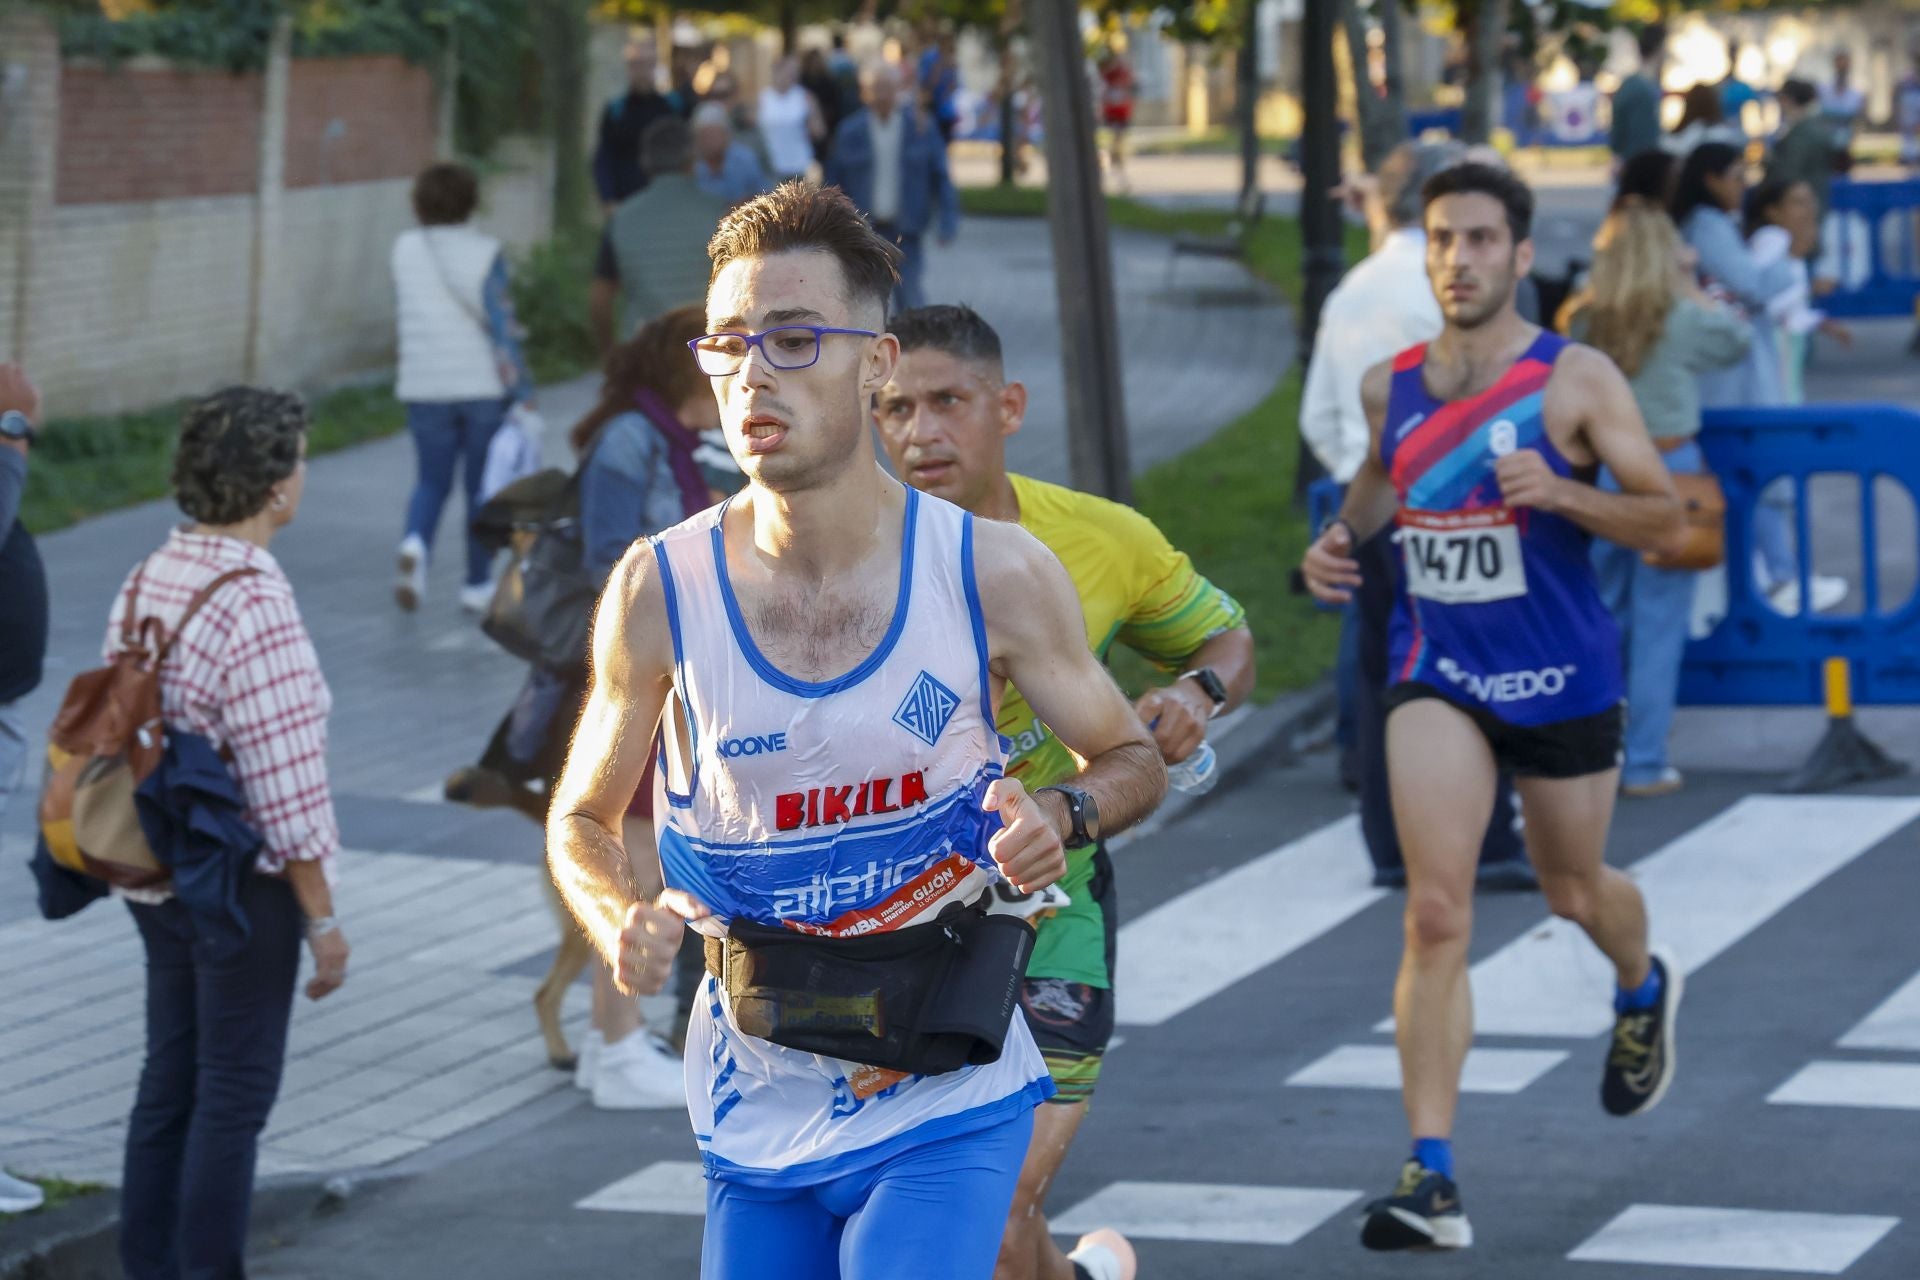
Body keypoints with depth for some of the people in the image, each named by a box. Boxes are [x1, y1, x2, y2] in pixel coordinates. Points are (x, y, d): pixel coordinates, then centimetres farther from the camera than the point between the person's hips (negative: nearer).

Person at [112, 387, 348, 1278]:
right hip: (242, 884, -8)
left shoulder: (144, 583, 3)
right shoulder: (256, 605, -22)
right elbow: (284, 782, -21)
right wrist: (323, 917, -14)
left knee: (169, 1080, 16)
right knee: (234, 1093, 3)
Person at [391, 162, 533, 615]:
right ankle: (477, 584, 15)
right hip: (484, 385, -2)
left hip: (424, 386, 2)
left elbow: (406, 310, 11)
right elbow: (502, 323, -12)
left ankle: (415, 544, -15)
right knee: (482, 485, 11)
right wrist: (522, 391, -9)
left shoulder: (405, 249, 1)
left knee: (431, 480, 15)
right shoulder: (484, 251, -9)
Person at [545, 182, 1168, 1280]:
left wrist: (1063, 816, -16)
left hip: (947, 1105, -2)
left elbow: (1134, 762, 7)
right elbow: (583, 818, 7)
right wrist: (625, 926, -15)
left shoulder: (995, 574, -8)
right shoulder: (659, 592, -7)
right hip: (758, 1109, 2)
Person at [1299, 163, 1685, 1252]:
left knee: (1576, 892, 18)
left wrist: (1560, 493, -25)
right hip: (1438, 672, 2)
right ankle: (1433, 1181, -17)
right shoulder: (1391, 384, 2)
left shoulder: (1577, 380, -10)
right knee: (1436, 913, -14)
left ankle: (1643, 990, 57)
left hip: (1565, 676, -2)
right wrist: (1342, 538, 4)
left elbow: (1665, 517, -9)